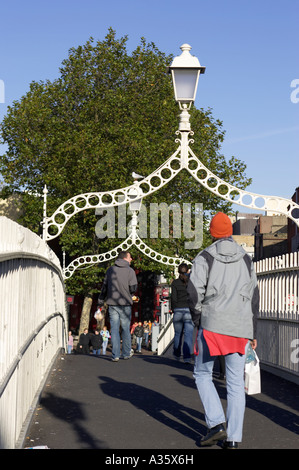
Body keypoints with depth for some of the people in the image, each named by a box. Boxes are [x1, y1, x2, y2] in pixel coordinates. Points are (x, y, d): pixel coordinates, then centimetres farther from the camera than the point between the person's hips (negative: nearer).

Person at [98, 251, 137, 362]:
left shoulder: (110, 269, 6)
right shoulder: (130, 271, -4)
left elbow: (105, 286, 10)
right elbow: (133, 288, -10)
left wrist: (101, 299, 21)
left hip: (112, 303, 2)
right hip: (125, 303, -2)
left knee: (114, 329, 3)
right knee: (125, 329, 10)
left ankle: (115, 355, 0)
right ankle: (127, 353, 20)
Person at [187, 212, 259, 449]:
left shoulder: (204, 257, -1)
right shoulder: (246, 259, 12)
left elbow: (194, 292, -9)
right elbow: (254, 296, 13)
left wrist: (198, 321, 4)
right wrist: (252, 331, 18)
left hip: (212, 325, -3)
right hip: (240, 327, 3)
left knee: (202, 374, 11)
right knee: (236, 382, 6)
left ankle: (216, 424, -4)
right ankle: (233, 438, 5)